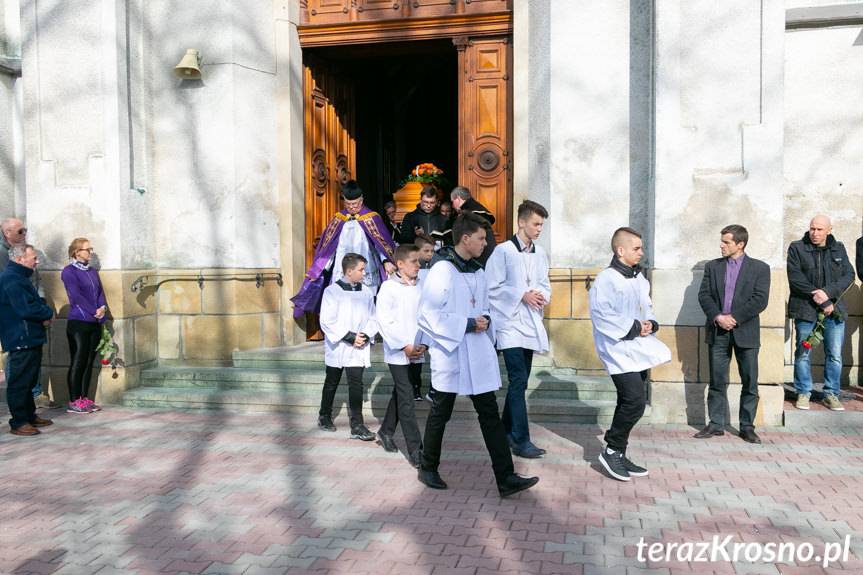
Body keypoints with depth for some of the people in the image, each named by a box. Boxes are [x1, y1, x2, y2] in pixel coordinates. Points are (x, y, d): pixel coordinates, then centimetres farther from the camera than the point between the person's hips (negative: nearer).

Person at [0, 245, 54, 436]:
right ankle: (18, 423, 3)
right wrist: (48, 313, -9)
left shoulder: (19, 277, 17)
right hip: (21, 340, -11)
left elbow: (34, 303, 21)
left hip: (31, 339, 11)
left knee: (29, 381, 17)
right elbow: (26, 309, -25)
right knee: (19, 382, -3)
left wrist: (44, 314, 1)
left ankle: (30, 416, 27)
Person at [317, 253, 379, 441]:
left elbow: (372, 318, 8)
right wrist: (349, 337, -17)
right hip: (337, 347, -2)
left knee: (356, 384, -4)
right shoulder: (332, 291, -10)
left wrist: (365, 335, -10)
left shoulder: (366, 292, 3)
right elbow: (327, 321, -13)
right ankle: (324, 416, 34)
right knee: (331, 383, 14)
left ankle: (357, 425, -1)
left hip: (359, 348, 2)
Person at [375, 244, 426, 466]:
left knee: (401, 395, 17)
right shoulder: (389, 287, -6)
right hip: (398, 353, -5)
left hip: (416, 353, 5)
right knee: (406, 400, -6)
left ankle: (385, 432, 36)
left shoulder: (420, 288, 7)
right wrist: (404, 346, -14)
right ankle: (415, 450, -3)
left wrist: (424, 344, -6)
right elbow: (384, 321, -10)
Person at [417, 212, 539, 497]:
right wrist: (468, 324, -19)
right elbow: (428, 315, -19)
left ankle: (505, 478, 4)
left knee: (490, 413, 2)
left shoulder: (478, 272, 11)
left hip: (477, 355, 7)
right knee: (441, 414, 9)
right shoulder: (442, 270, -13)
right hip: (449, 354, -6)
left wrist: (484, 321, -1)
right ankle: (428, 469, 29)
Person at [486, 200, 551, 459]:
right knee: (519, 379, -12)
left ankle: (507, 431, 28)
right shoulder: (503, 251, -9)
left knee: (520, 381, 13)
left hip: (531, 323, 7)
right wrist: (522, 295, -16)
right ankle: (521, 440, -7)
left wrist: (543, 295, -6)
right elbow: (492, 287, -11)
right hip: (510, 323, -6)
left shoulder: (540, 253, 9)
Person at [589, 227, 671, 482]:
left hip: (639, 349, 9)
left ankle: (618, 455, 23)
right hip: (619, 349, -8)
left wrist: (650, 324, 0)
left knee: (629, 403, 12)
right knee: (635, 401, -16)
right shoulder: (606, 279, -12)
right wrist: (634, 328, -18)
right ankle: (612, 451, 2)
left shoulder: (640, 279, 14)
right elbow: (602, 316, -19)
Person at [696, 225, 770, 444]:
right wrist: (717, 317, -13)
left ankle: (747, 427, 14)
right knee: (717, 381, 6)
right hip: (717, 331, 2)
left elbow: (760, 300, -7)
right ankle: (716, 424, 14)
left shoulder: (760, 268, 2)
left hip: (745, 332, -2)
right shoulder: (712, 266, 10)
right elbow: (704, 295, 3)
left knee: (750, 383, 3)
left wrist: (734, 317, -14)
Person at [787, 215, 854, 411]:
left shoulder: (838, 249, 10)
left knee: (835, 355, 5)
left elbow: (849, 275, 3)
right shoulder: (797, 248, 0)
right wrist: (815, 294, -15)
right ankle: (803, 393, 15)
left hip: (834, 308, 3)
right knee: (803, 353, 3)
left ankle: (831, 394, 16)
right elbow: (795, 278, -8)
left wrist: (828, 293, -13)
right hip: (805, 308, -3)